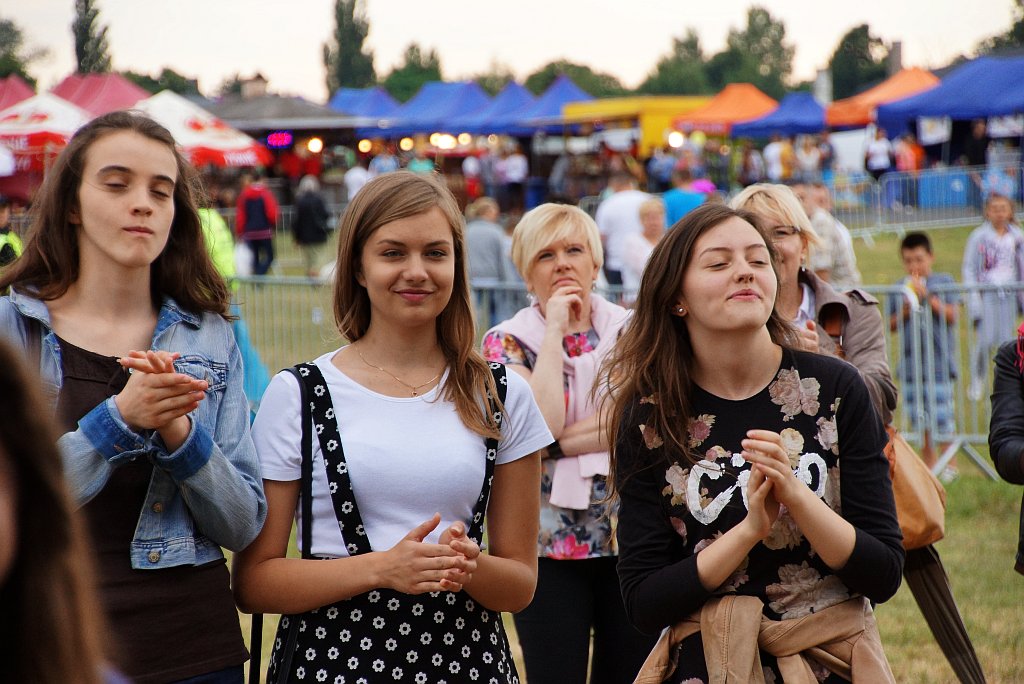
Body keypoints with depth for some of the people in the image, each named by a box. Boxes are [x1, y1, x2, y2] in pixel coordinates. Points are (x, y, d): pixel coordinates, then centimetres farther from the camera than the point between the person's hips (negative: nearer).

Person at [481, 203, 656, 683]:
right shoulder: (507, 342, 2)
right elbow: (540, 427, -15)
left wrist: (562, 439, -15)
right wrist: (555, 330, -11)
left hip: (632, 534, 2)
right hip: (549, 543, -1)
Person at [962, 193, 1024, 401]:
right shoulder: (978, 237, -3)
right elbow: (969, 269, -2)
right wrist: (974, 299, -9)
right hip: (987, 295, -3)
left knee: (1007, 340, 0)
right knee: (986, 339, -10)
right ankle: (977, 381, 8)